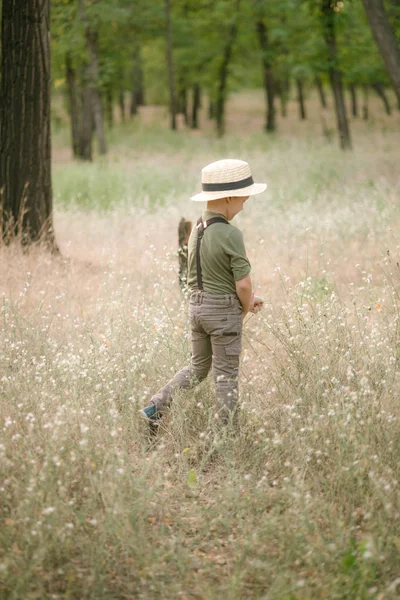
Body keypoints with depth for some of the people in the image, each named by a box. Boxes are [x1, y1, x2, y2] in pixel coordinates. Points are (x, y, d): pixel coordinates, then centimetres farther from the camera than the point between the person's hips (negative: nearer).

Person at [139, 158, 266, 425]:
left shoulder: (197, 229, 6)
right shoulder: (231, 235, -20)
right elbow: (243, 283, -18)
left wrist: (247, 298, 14)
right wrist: (245, 310, 2)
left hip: (197, 305, 8)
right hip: (224, 309, -7)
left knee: (198, 368, 22)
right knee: (227, 375, 6)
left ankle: (155, 407, 17)